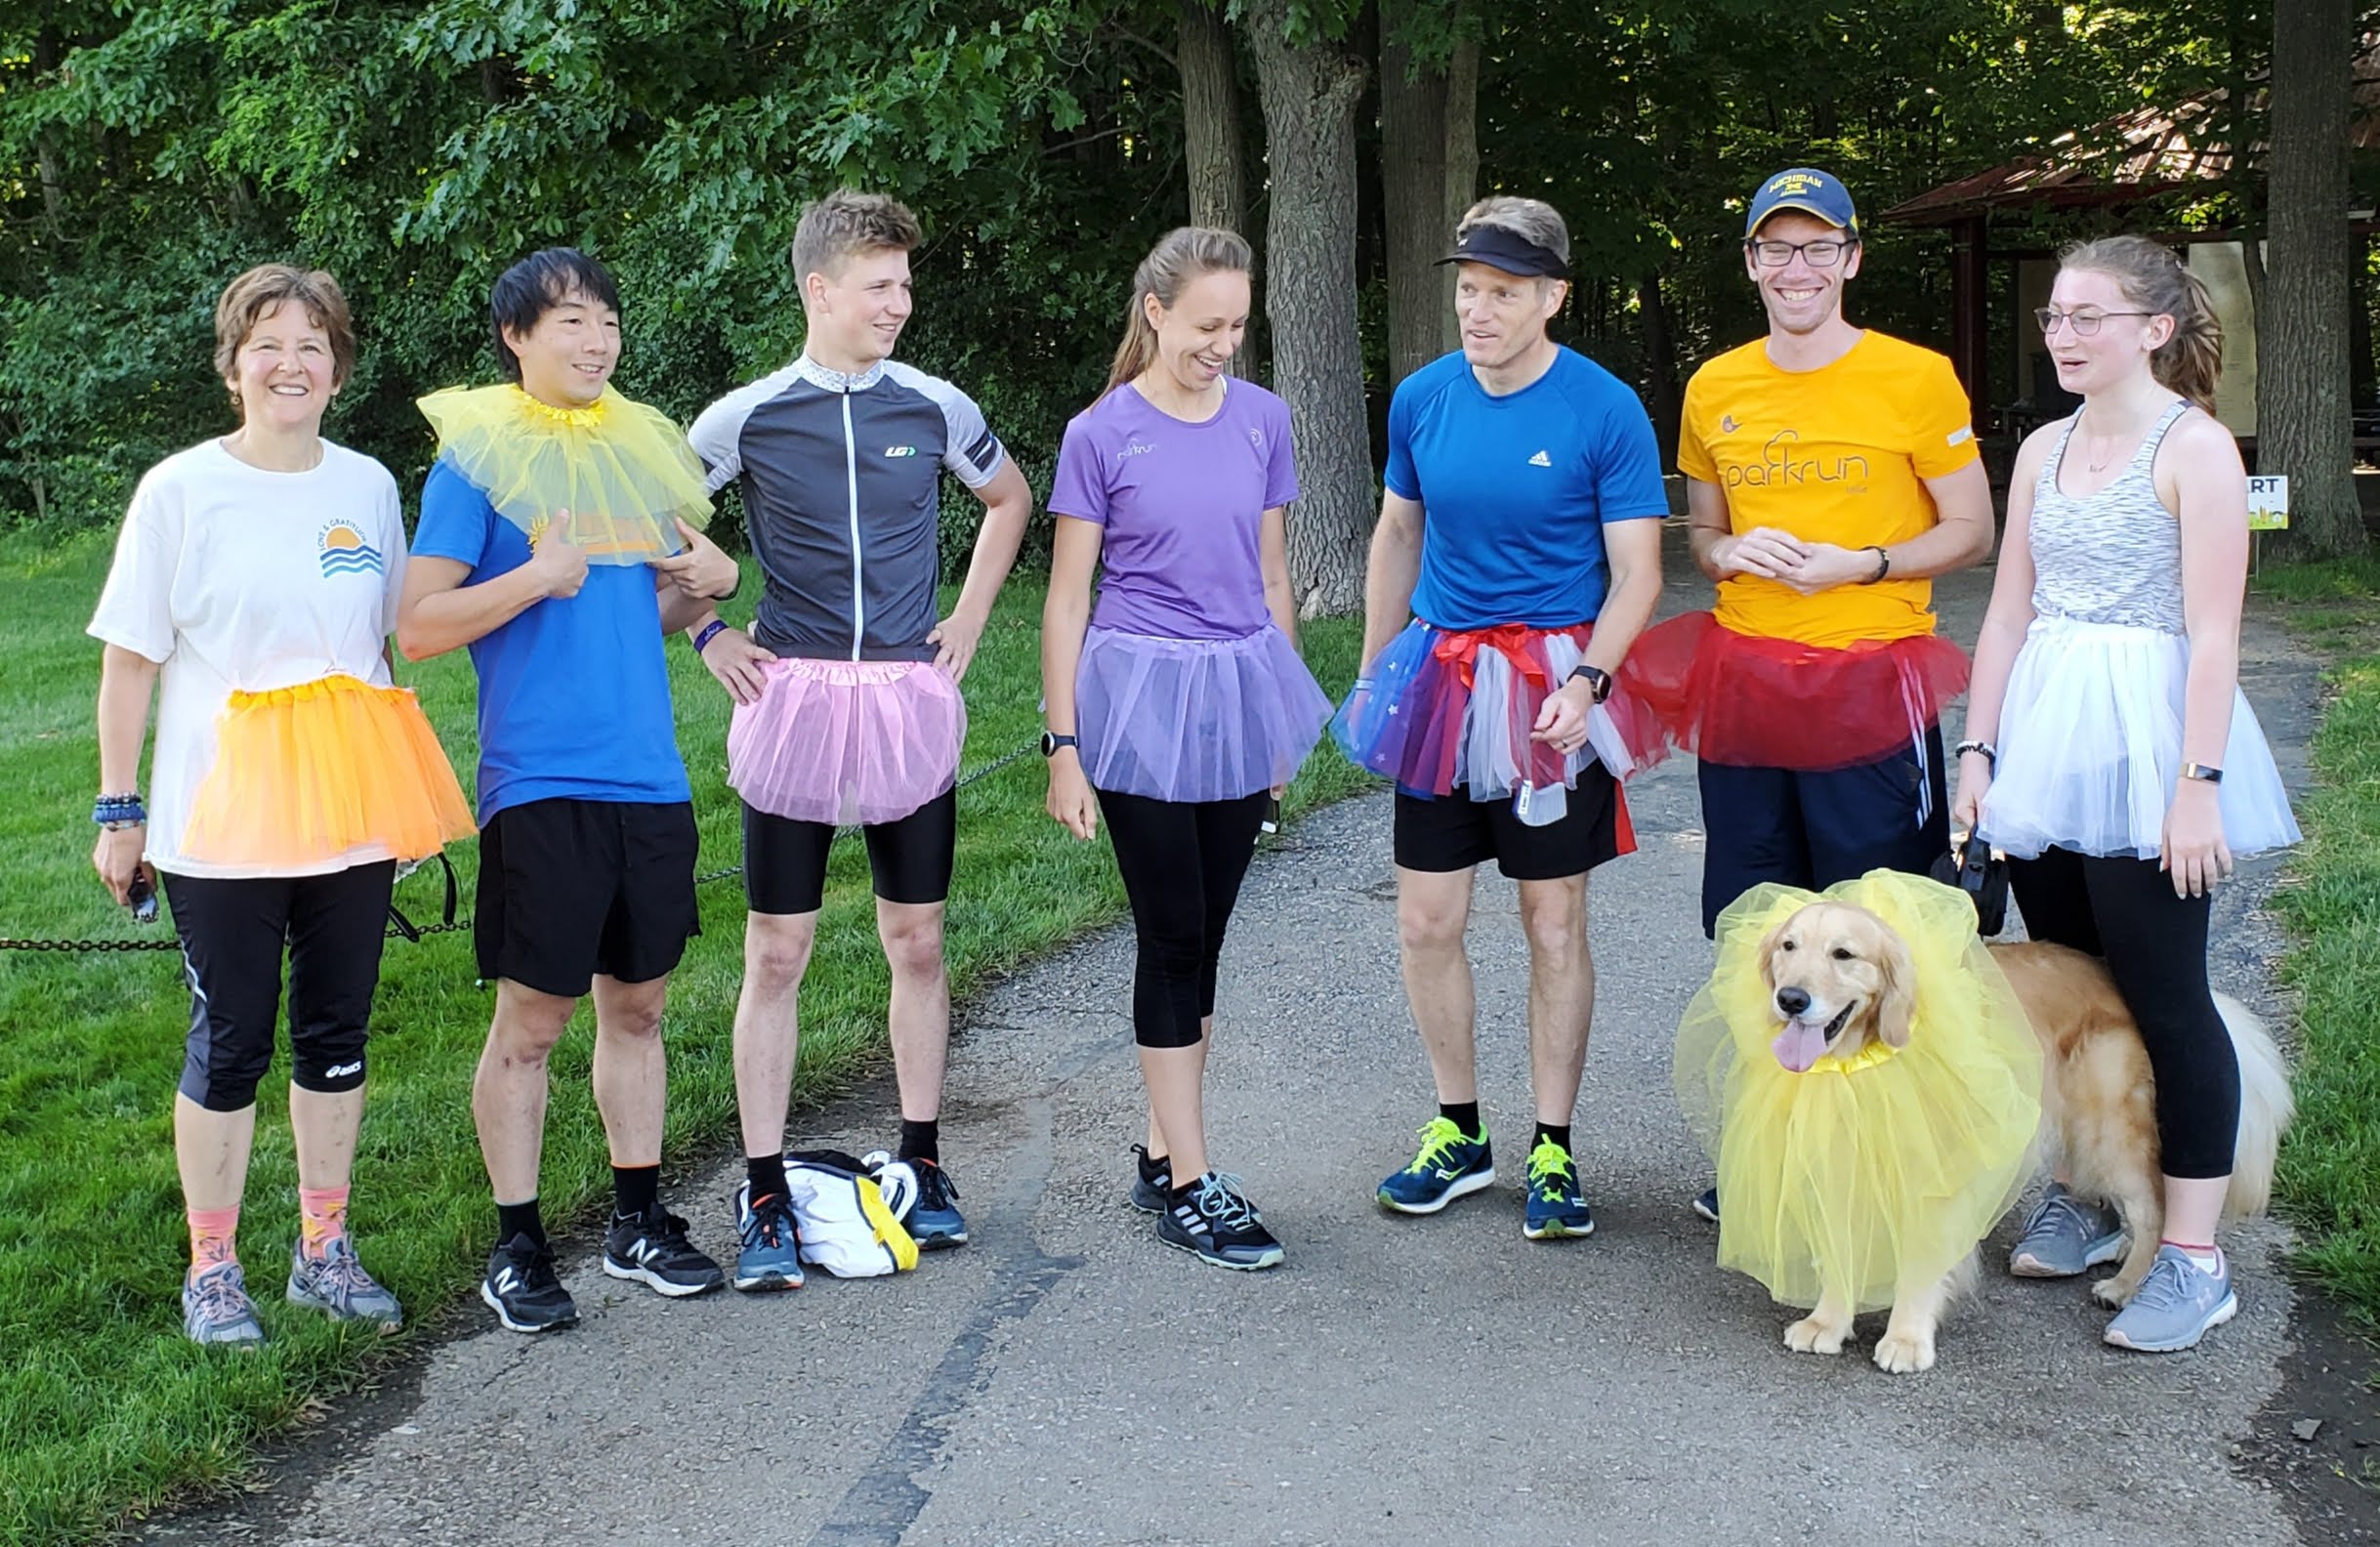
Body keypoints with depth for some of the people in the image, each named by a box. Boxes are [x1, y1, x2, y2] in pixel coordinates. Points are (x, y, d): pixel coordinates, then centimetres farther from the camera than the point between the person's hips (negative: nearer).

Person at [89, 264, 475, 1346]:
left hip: (352, 813, 4)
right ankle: (212, 1268, 19)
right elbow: (130, 659, -2)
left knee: (337, 1034, 11)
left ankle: (324, 1252, 25)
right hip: (221, 821, -3)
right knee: (230, 1044, 4)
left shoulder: (369, 487, 6)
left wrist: (405, 798, 16)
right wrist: (120, 810, -5)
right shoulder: (181, 490, -5)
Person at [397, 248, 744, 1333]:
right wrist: (535, 578, -20)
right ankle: (516, 1247, 12)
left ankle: (638, 1222, 25)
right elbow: (418, 629, -9)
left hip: (649, 781, 6)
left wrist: (707, 585, 0)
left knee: (637, 1006, 13)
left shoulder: (641, 447, 13)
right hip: (540, 784, -5)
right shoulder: (476, 460, -4)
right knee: (530, 1020, 0)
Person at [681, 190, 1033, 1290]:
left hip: (911, 702, 2)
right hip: (791, 702, -2)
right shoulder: (747, 418, -3)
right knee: (776, 954, 1)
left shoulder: (934, 408, 3)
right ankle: (765, 1199, 9)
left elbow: (1010, 499, 21)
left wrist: (969, 619, 13)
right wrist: (707, 634, 3)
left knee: (915, 941, 9)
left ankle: (922, 1163, 23)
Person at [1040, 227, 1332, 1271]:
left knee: (1201, 936, 9)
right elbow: (1067, 599, -3)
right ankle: (1191, 1184, 5)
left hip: (1239, 694, 4)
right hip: (1142, 697, -4)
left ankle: (1161, 1155, 20)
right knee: (1175, 937, -2)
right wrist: (1064, 746, -6)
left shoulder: (1262, 419, 6)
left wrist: (1283, 715, 15)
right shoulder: (1102, 433, -6)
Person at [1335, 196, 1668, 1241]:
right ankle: (1459, 1132, 23)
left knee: (1554, 925, 4)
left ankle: (1552, 1151, 17)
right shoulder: (1422, 398, 3)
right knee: (1426, 922, 6)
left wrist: (1586, 682, -23)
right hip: (1440, 679, 4)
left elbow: (1636, 570, -9)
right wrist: (1375, 668, 14)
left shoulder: (1605, 411, -10)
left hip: (1552, 690, -4)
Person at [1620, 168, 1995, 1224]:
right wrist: (1731, 553, -4)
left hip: (1868, 688, -4)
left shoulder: (1917, 379, -3)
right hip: (1741, 686, 4)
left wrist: (1860, 565, -15)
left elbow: (1972, 532, 1)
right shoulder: (1715, 388, 9)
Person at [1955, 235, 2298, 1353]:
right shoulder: (2043, 450, 13)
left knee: (2162, 996, -4)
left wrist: (2199, 784, -17)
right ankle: (2084, 1199, 25)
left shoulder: (2194, 446, -7)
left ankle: (2193, 1260, 3)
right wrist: (1977, 749, 9)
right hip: (2044, 742, 6)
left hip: (2145, 744, -6)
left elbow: (2213, 634, -12)